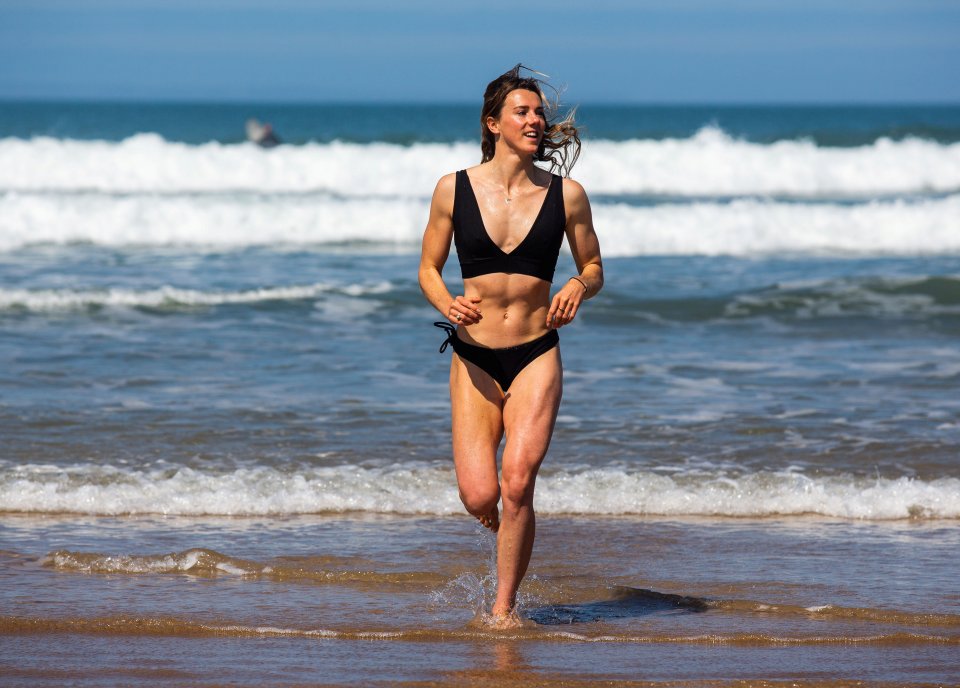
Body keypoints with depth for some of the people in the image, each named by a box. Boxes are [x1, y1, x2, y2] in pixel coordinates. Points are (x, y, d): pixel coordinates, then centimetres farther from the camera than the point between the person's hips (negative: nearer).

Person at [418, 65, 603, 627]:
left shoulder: (566, 195, 1)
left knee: (517, 484, -16)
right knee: (478, 497, -8)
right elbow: (429, 269, 8)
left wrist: (579, 288, -11)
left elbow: (594, 268, 12)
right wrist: (447, 305, -13)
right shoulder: (454, 190, 0)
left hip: (537, 358, 0)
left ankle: (505, 606, 1)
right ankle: (510, 533, 30)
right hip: (474, 359, 0)